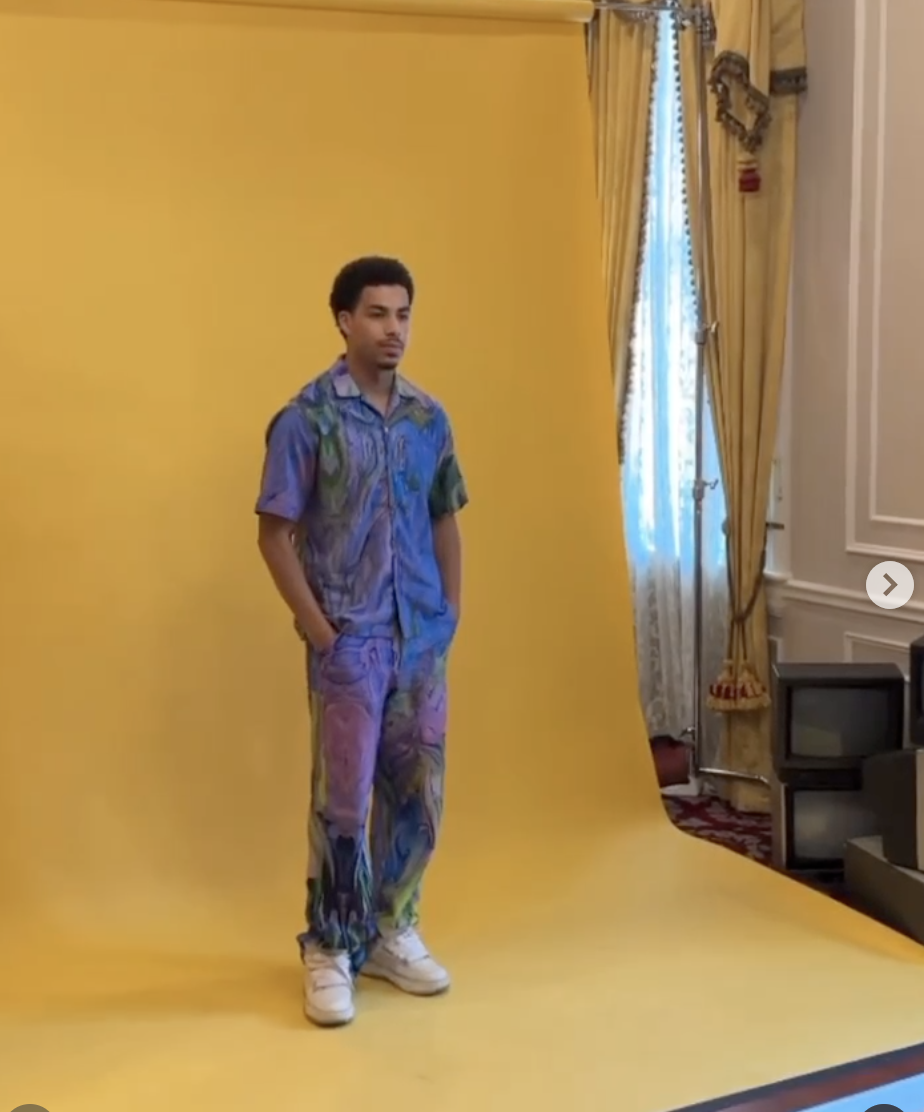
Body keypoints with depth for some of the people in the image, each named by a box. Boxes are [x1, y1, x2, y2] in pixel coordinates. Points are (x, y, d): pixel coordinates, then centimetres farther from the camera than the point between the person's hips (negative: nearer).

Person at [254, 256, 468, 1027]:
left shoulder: (429, 418, 7)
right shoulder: (307, 419, -9)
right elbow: (275, 534, -9)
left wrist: (452, 611, 8)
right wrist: (319, 630, -12)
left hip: (424, 638, 5)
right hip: (350, 641, -5)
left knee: (417, 793, 11)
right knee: (344, 798, 0)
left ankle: (393, 934, 28)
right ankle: (330, 950, 16)